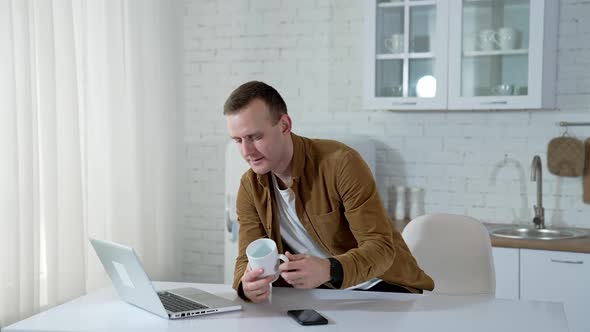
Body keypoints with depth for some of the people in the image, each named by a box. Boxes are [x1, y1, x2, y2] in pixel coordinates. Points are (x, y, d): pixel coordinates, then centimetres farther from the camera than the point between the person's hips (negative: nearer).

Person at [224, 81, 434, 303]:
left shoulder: (341, 163, -22)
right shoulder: (250, 188, -4)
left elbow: (381, 247, -24)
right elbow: (248, 259, -6)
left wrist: (329, 270, -43)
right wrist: (247, 285, -30)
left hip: (380, 286, -4)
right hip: (319, 292, 4)